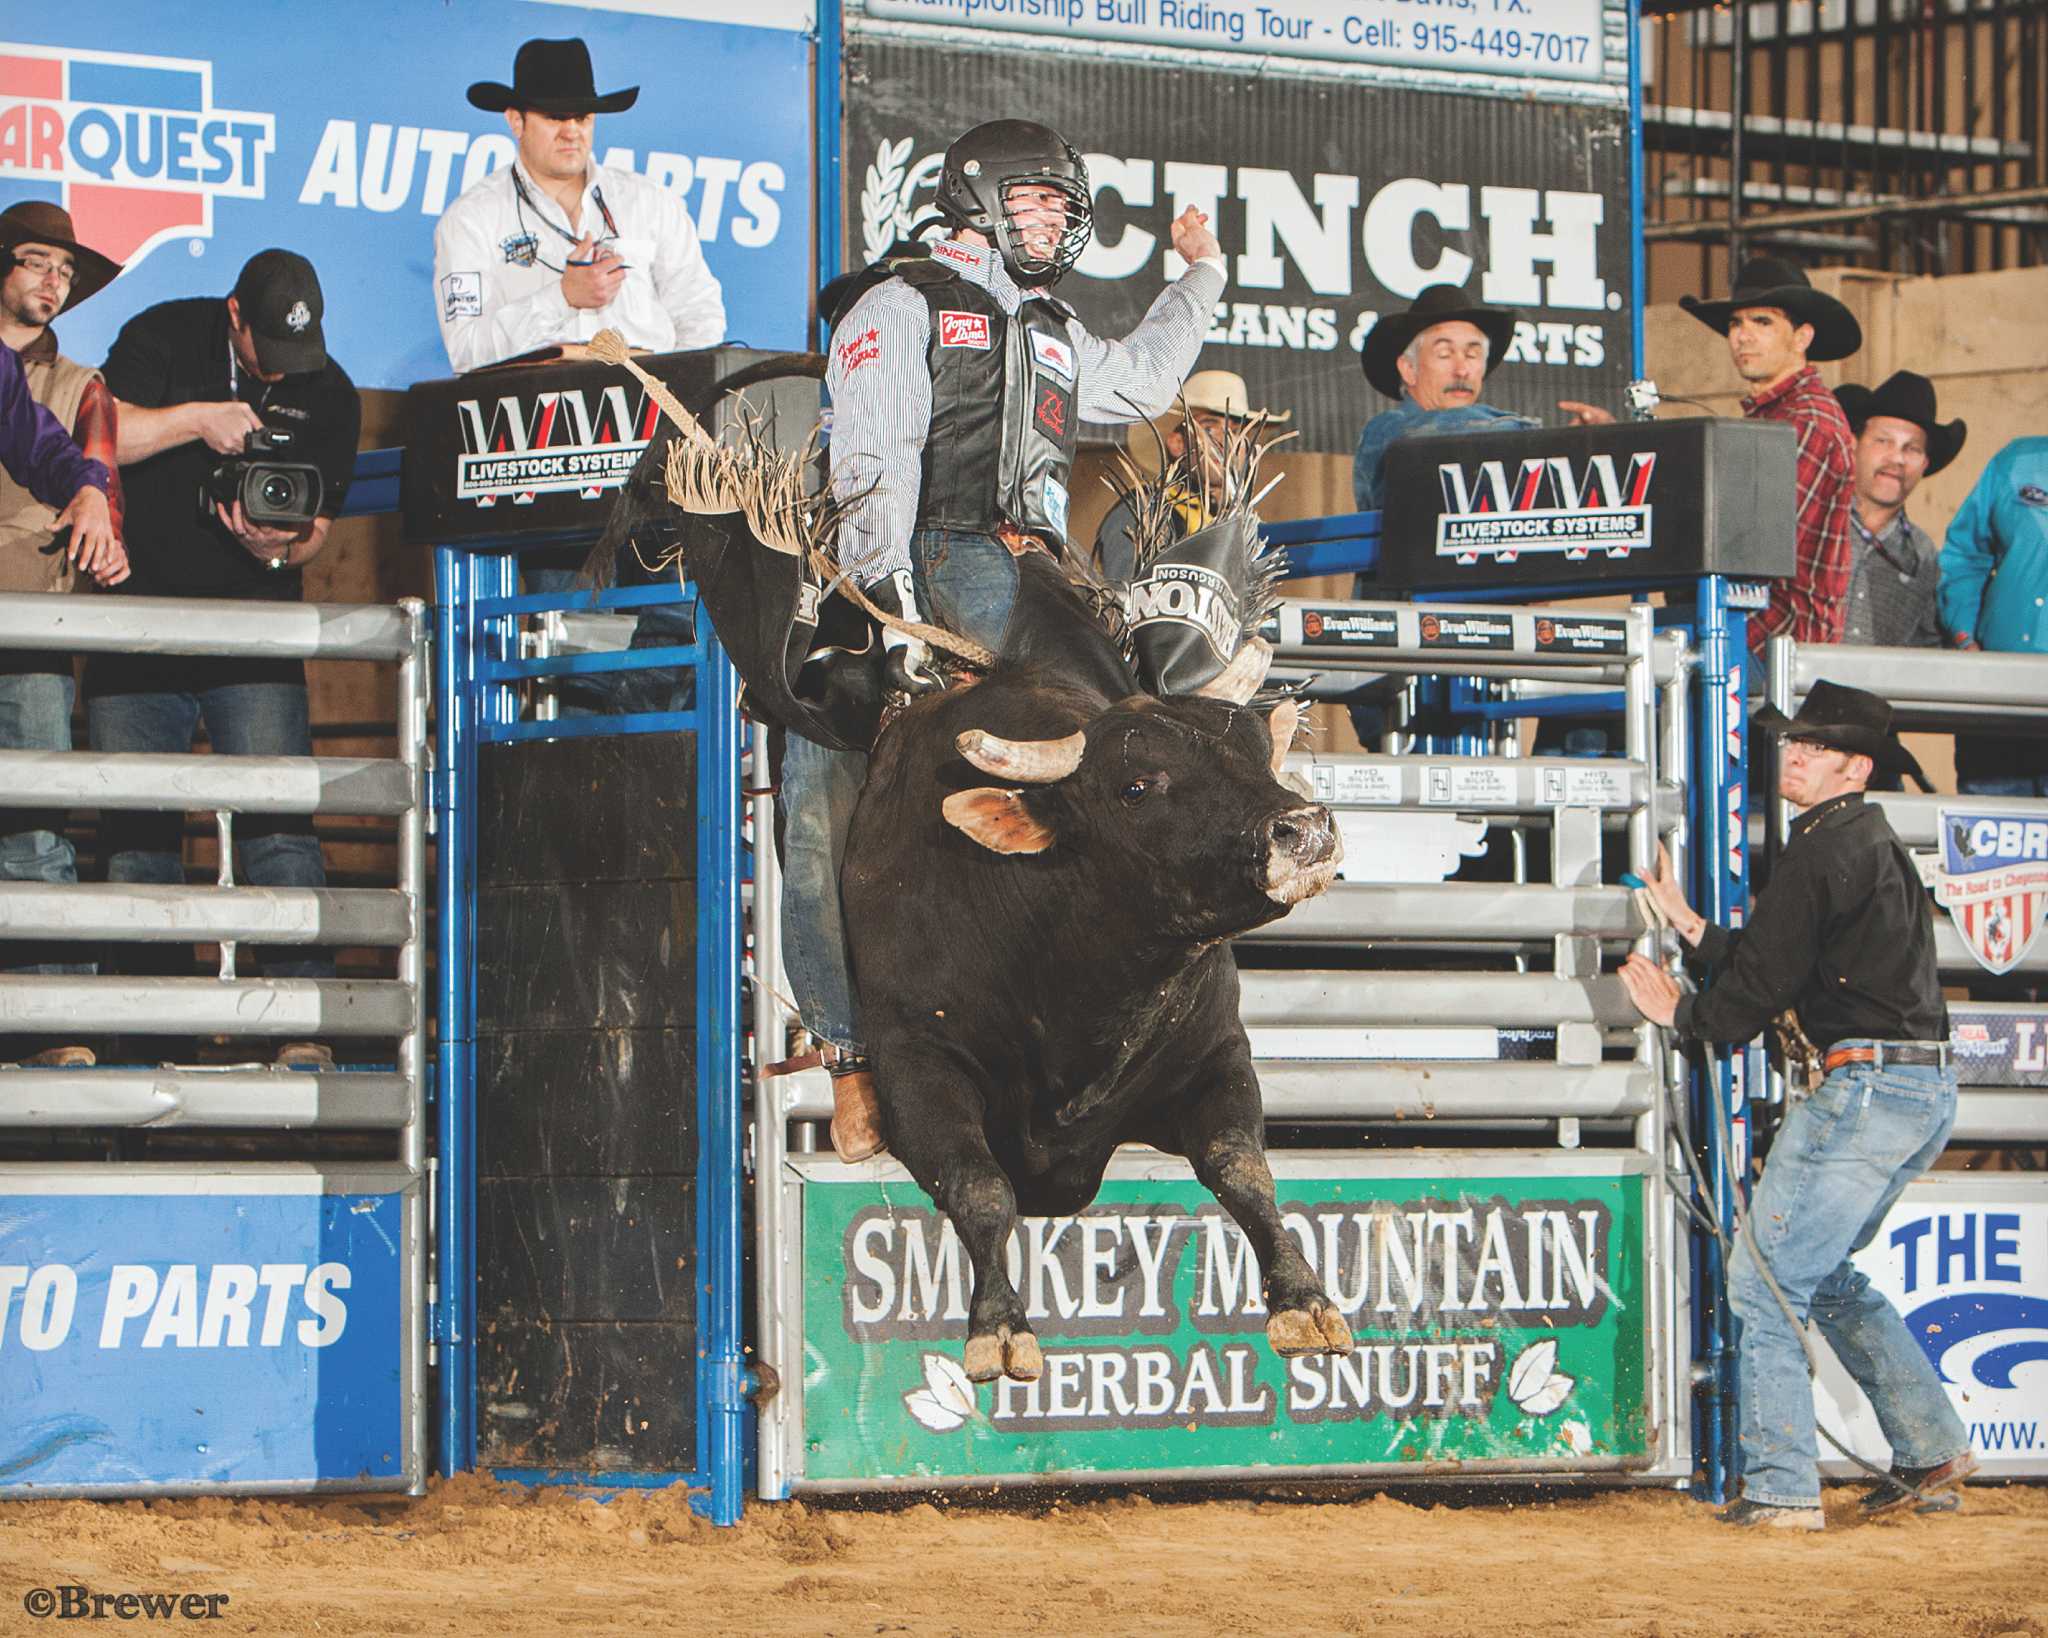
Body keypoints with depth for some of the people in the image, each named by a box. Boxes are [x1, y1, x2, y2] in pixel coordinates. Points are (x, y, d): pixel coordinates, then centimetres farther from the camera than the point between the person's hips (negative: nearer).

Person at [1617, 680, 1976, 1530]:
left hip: (1868, 1080, -10)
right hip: (1930, 1089, 10)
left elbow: (1763, 985, -10)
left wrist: (1681, 1015, 8)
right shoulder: (1879, 847, 19)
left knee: (1764, 1278, -5)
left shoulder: (1823, 852, -11)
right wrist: (1692, 926, 26)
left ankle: (1780, 1488, -7)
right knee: (1824, 1272, 23)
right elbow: (1784, 958, 24)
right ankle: (1930, 1451, 19)